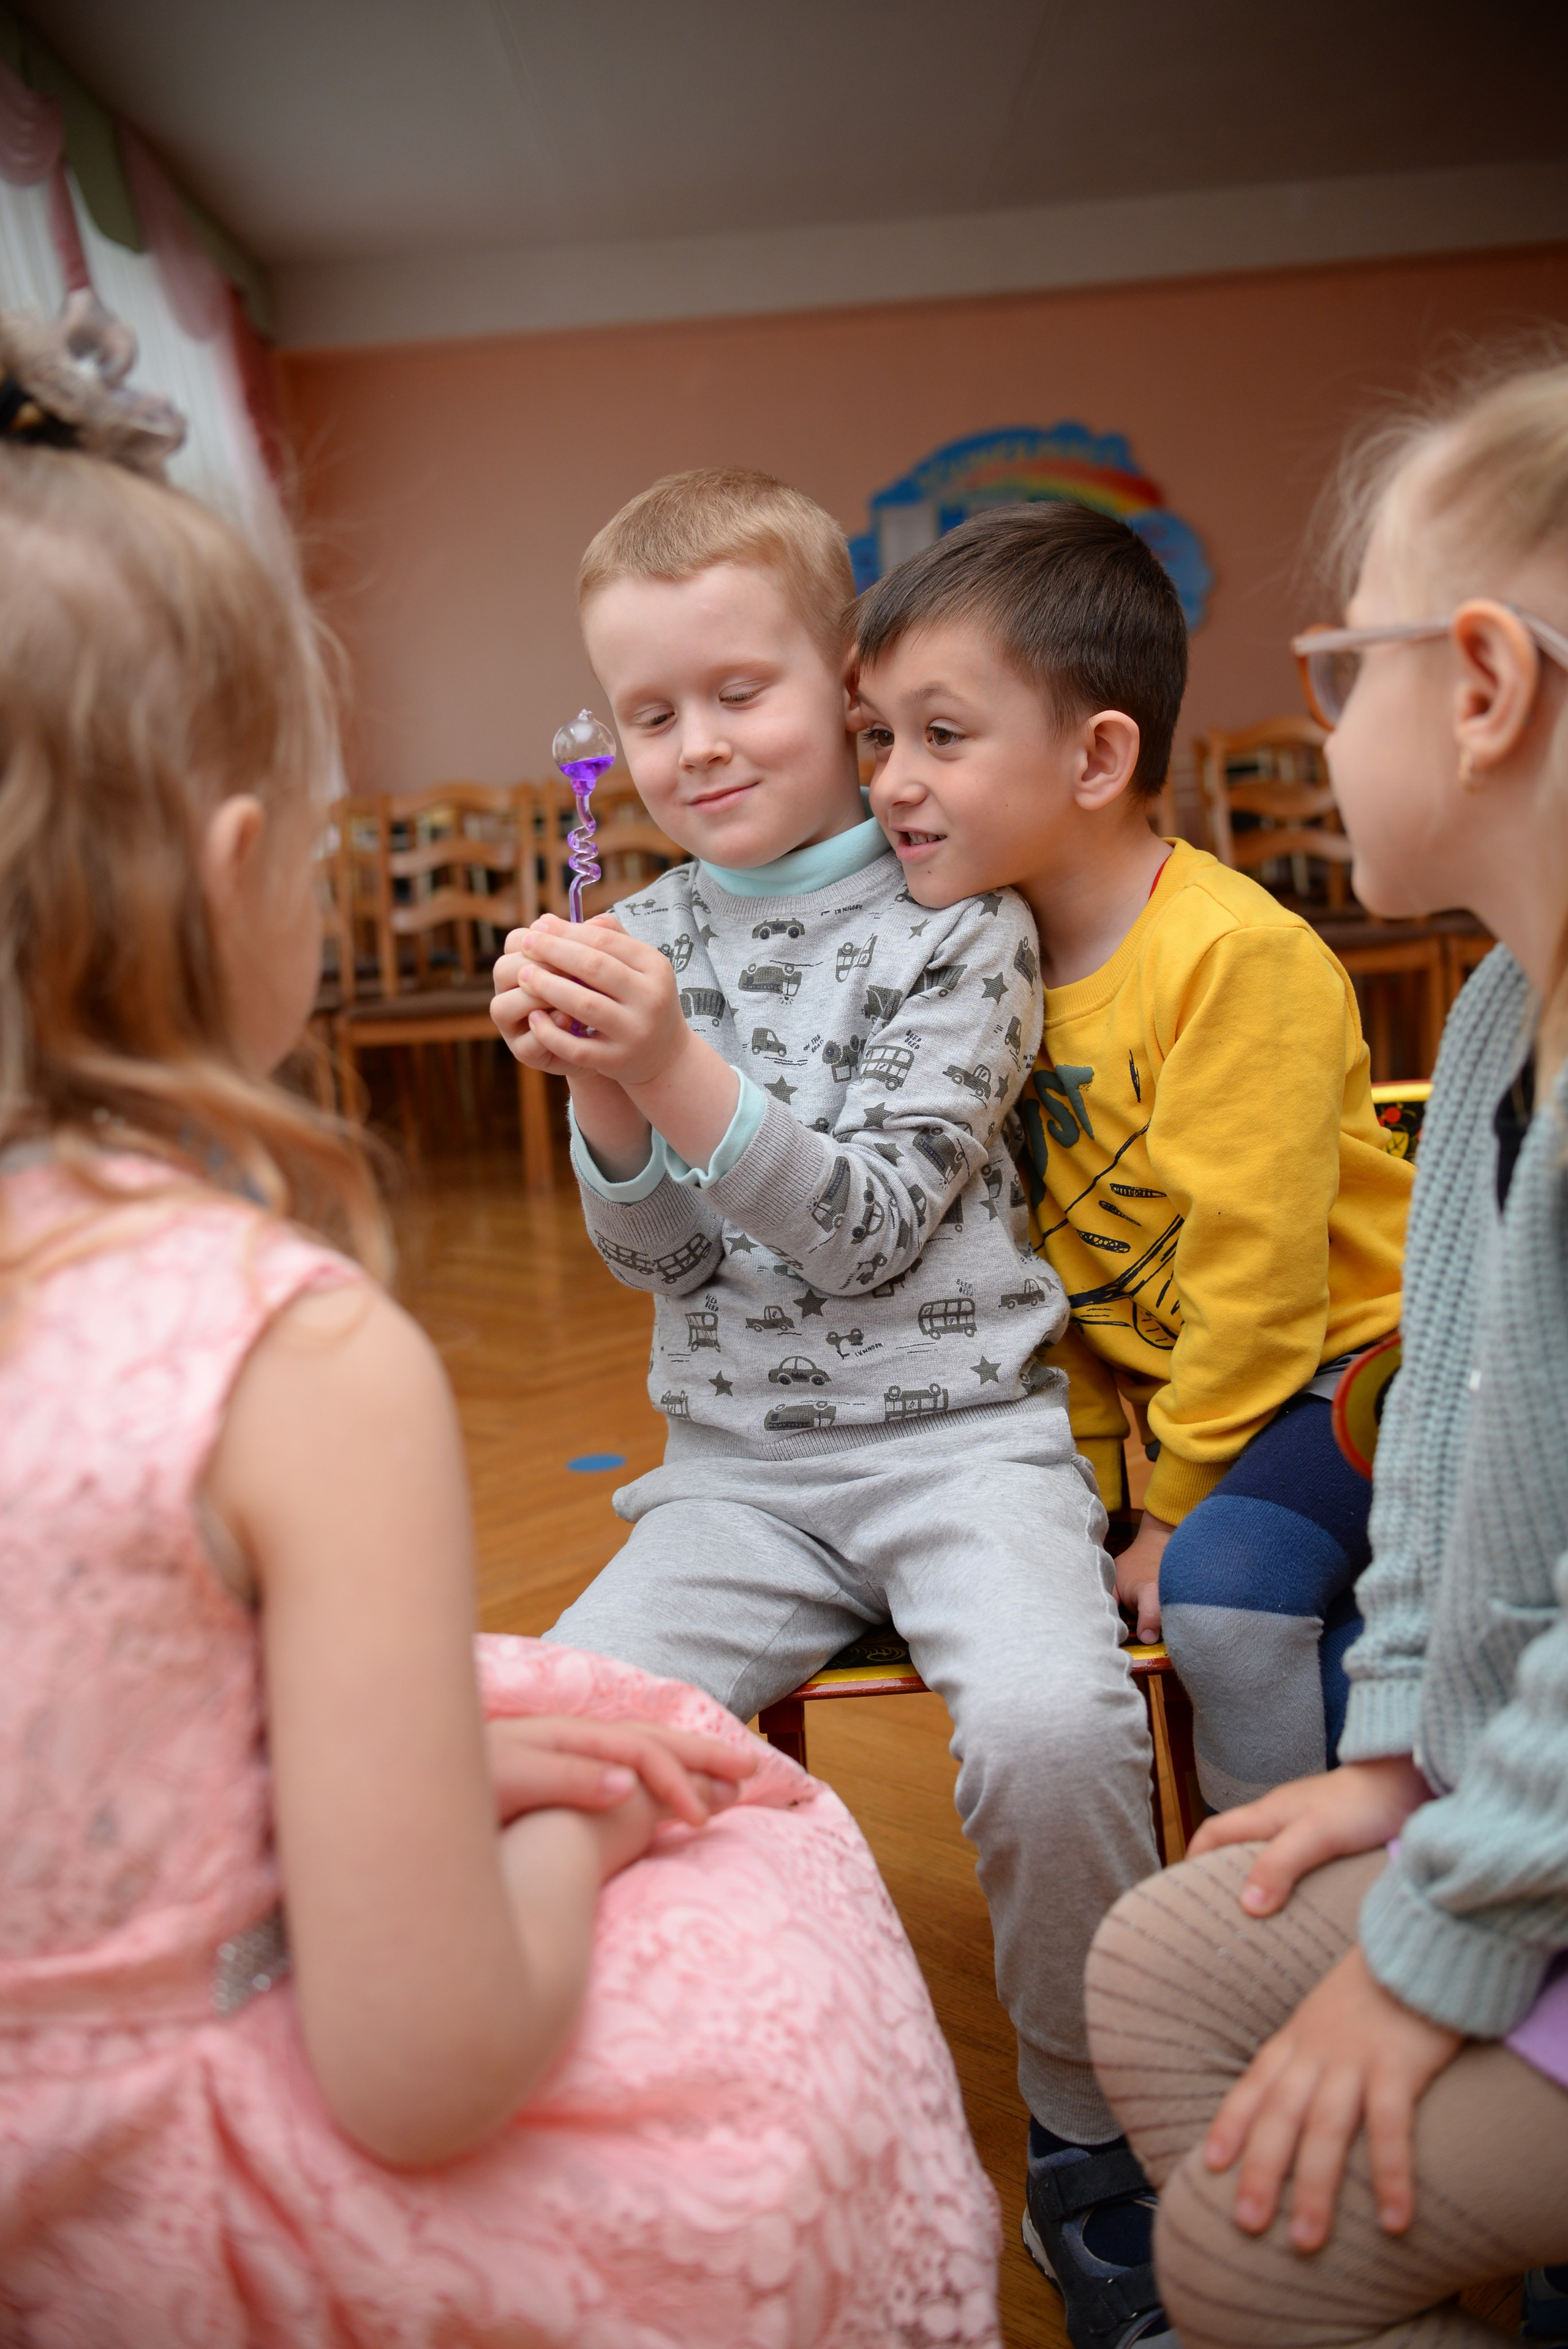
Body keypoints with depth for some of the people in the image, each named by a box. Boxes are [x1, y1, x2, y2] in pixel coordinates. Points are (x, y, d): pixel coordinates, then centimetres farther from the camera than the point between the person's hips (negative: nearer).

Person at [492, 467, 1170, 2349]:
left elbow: (866, 1230, -13)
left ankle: (1092, 2143, 3)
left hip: (960, 1433, -3)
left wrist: (670, 1067, -25)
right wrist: (598, 1090, -16)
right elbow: (652, 1254, 4)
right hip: (738, 1467, 4)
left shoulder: (957, 924, -3)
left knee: (1050, 1725, -28)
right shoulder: (645, 943, 9)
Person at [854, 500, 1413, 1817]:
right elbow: (1029, 1248, 3)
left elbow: (1254, 1269, -22)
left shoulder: (1238, 955, -24)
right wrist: (1100, 1469, 1)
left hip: (1333, 1362, -7)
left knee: (1221, 1585, -26)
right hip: (1150, 1379, 8)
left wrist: (1178, 1500, -14)